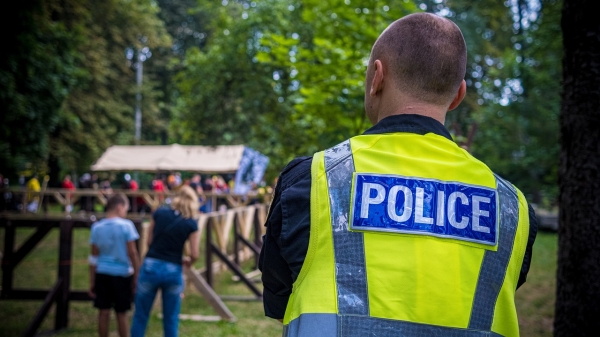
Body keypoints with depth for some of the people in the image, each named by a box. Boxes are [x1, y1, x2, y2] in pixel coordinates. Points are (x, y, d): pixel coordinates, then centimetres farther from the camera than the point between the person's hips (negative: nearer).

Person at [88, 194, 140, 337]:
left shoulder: (97, 227, 1)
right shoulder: (126, 226, -9)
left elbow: (94, 257, 3)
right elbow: (132, 253, -8)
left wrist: (92, 282, 7)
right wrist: (136, 276, -1)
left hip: (102, 273, 3)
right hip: (122, 274, -3)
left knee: (103, 312, 6)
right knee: (121, 314, 7)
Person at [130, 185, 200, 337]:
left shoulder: (159, 213, 2)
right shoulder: (191, 224, -2)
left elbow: (149, 240, 9)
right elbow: (194, 255, -4)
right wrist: (187, 261, 17)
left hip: (151, 266, 1)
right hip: (173, 271, -1)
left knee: (140, 315, 10)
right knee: (171, 319, 11)